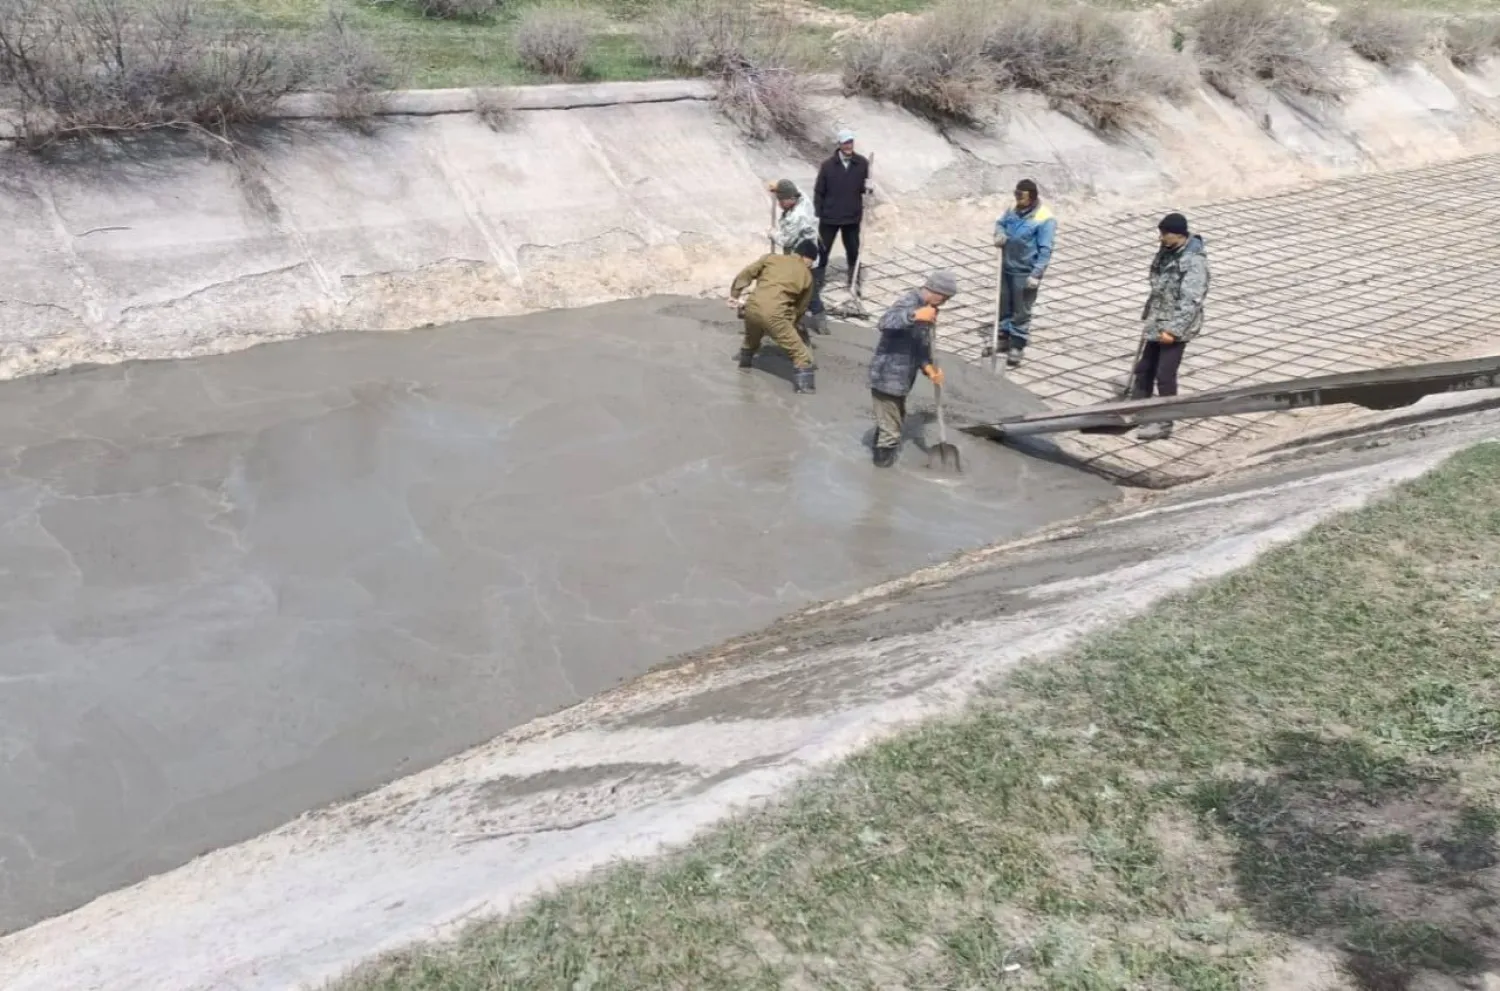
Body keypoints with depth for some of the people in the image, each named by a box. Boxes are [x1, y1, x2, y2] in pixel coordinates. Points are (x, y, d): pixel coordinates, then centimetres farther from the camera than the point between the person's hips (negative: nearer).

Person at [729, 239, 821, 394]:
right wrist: (791, 324, 31)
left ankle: (745, 359, 58)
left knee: (752, 338, 37)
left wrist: (735, 294, 19)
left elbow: (746, 274, 12)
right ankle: (803, 381, -4)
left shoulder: (771, 258, 18)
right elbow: (801, 307, 18)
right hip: (773, 313, -5)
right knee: (798, 350, 4)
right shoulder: (807, 275, 13)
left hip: (752, 306, 5)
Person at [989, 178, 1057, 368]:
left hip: (1025, 272, -7)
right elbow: (1001, 223, 19)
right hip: (1007, 268, 7)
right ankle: (1003, 338, 34)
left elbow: (1045, 250, -20)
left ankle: (1017, 346, 17)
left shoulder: (1045, 219, -20)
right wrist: (999, 234, -5)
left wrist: (1036, 274, -24)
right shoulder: (1014, 210, 1)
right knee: (1003, 304, 18)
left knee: (1021, 311, 4)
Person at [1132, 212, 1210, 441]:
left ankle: (1163, 423, 7)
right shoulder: (1167, 251, 7)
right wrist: (1147, 315, 21)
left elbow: (1191, 300, -24)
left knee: (1165, 375, -3)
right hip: (1157, 323, 9)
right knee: (1144, 369, 15)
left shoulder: (1194, 260, -20)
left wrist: (1173, 329, -26)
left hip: (1175, 327, -9)